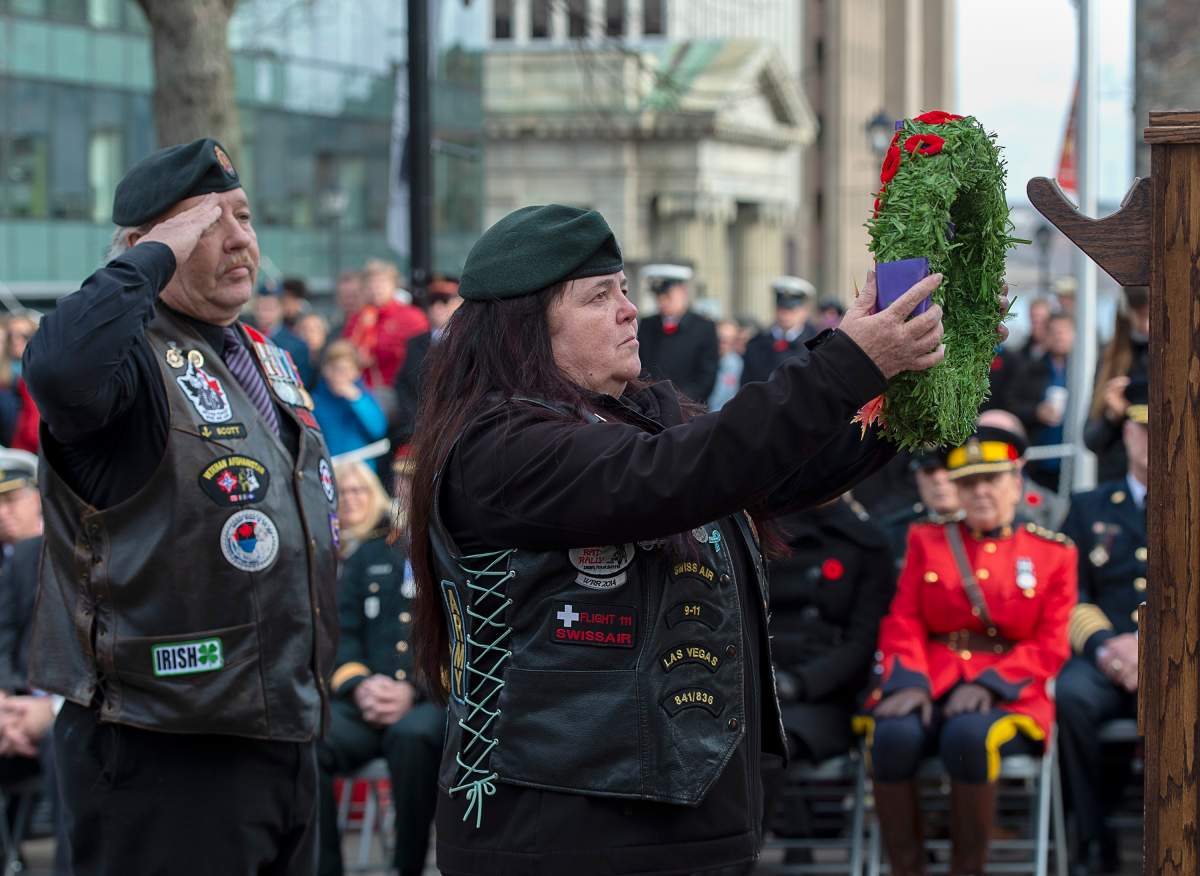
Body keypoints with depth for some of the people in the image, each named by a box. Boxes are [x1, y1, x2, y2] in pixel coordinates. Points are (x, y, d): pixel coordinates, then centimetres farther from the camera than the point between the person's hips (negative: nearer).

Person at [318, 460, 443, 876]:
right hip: (368, 703, 4)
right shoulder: (369, 553, 22)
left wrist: (416, 690, -16)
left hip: (437, 700, -3)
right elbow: (341, 632, 17)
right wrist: (359, 685, -5)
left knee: (412, 735, -40)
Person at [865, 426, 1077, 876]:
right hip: (933, 682, 2)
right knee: (893, 735, -33)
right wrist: (910, 682, -12)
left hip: (1006, 692, -2)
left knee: (968, 737, -37)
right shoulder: (927, 540, 18)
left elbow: (1049, 646, 3)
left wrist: (988, 685, -14)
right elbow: (902, 622, 8)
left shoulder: (1052, 553, 11)